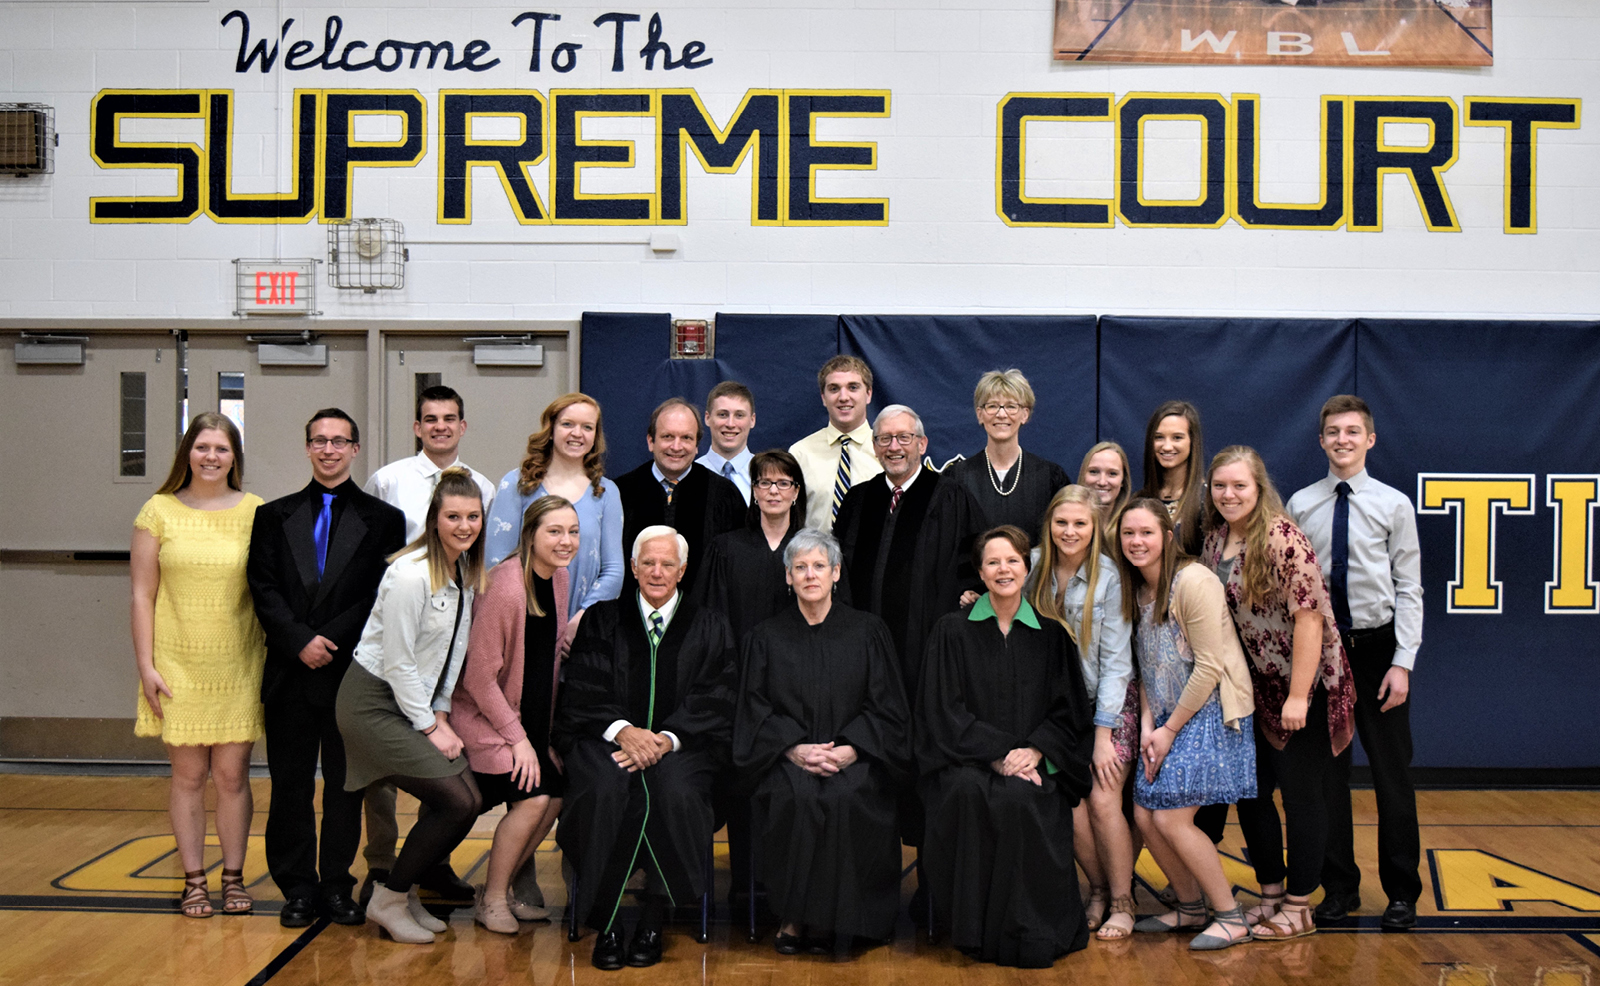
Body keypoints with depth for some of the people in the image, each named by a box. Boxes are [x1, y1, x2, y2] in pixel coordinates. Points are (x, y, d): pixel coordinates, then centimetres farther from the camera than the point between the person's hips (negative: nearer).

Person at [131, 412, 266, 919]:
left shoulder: (256, 512, 2)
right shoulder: (159, 511, 2)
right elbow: (142, 596, 2)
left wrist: (272, 661, 1)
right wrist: (145, 665, -3)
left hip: (238, 667, 0)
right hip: (178, 666, 0)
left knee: (232, 774, 4)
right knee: (188, 774, 5)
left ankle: (234, 877, 16)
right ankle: (194, 880, 16)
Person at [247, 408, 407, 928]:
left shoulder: (383, 519, 4)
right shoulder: (274, 516, 11)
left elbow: (383, 595, -3)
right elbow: (264, 590, 2)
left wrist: (330, 640, -12)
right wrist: (301, 641, -11)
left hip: (353, 673, -1)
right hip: (290, 674, 2)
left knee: (347, 785, 6)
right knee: (291, 785, 7)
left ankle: (337, 886, 17)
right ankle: (298, 889, 18)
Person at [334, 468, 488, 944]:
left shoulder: (466, 570, 4)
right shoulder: (410, 574, -22)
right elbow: (398, 663, -19)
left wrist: (441, 713, 4)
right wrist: (429, 727, -13)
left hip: (419, 701, 8)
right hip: (374, 703, -8)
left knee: (468, 799, -1)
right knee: (456, 802, -14)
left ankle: (404, 891, 19)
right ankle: (388, 901, 6)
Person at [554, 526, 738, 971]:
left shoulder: (709, 628, 14)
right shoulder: (602, 620, 15)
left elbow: (714, 702, 2)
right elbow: (584, 691, 3)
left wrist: (666, 739, -15)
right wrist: (622, 730, -17)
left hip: (681, 744, 0)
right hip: (608, 739, 0)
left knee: (676, 792, -33)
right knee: (605, 790, -32)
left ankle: (654, 919, -16)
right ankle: (605, 922, -19)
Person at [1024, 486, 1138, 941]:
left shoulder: (1110, 577, -12)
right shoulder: (1036, 568, -2)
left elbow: (1115, 660, -12)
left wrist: (1103, 735, -13)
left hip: (1111, 702, -3)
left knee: (1103, 800, -12)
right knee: (1071, 803, -8)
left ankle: (1122, 902, 8)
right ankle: (1098, 891, 15)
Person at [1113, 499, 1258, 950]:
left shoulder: (1194, 582, -17)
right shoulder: (1137, 589, 9)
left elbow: (1209, 667, -18)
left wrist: (1170, 730, -12)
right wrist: (1147, 725, -2)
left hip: (1210, 711, -8)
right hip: (1166, 716, 8)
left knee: (1171, 818, -11)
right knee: (1144, 815, 2)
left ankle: (1231, 917, 7)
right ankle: (1190, 907, 23)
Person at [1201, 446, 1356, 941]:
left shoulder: (1283, 538, -18)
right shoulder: (1215, 538, 4)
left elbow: (1309, 616, -21)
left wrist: (1298, 695, -21)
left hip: (1300, 687, -7)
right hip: (1251, 689, 7)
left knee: (1300, 793, 3)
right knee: (1250, 791, 12)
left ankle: (1298, 908, 16)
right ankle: (1270, 895, 27)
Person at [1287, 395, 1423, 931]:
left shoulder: (1394, 504, -1)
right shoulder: (1301, 505, 4)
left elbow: (1408, 589, -3)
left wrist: (1402, 663, -10)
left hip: (1377, 646, -2)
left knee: (1392, 773, 5)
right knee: (1327, 771, 8)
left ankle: (1402, 892, 18)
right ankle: (1339, 885, 21)